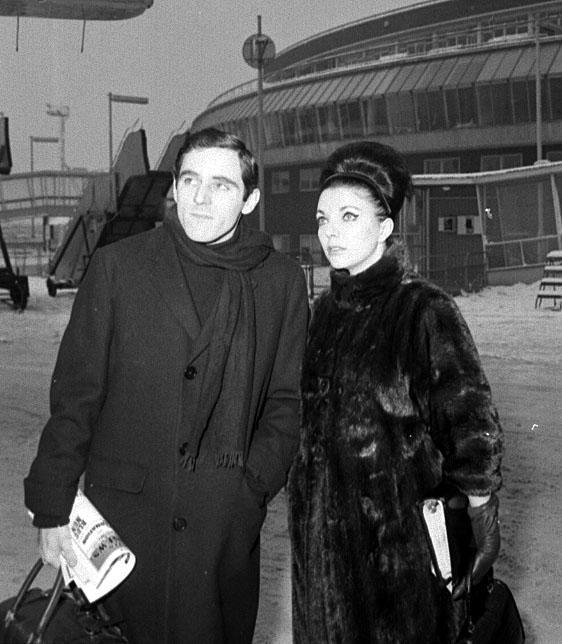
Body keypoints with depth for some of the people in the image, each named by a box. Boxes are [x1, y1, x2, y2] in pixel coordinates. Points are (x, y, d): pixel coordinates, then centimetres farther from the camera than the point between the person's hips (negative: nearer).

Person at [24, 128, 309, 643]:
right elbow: (75, 393, 0)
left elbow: (285, 401, 7)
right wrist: (53, 508, -2)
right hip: (124, 517, -1)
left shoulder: (282, 281, 4)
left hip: (230, 522, 1)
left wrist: (254, 485, -5)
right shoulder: (117, 266, 0)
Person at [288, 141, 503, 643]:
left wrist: (481, 519, -13)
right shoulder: (327, 310, 6)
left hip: (403, 529, -6)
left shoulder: (424, 310, -13)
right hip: (324, 527, 6)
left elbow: (472, 423, -13)